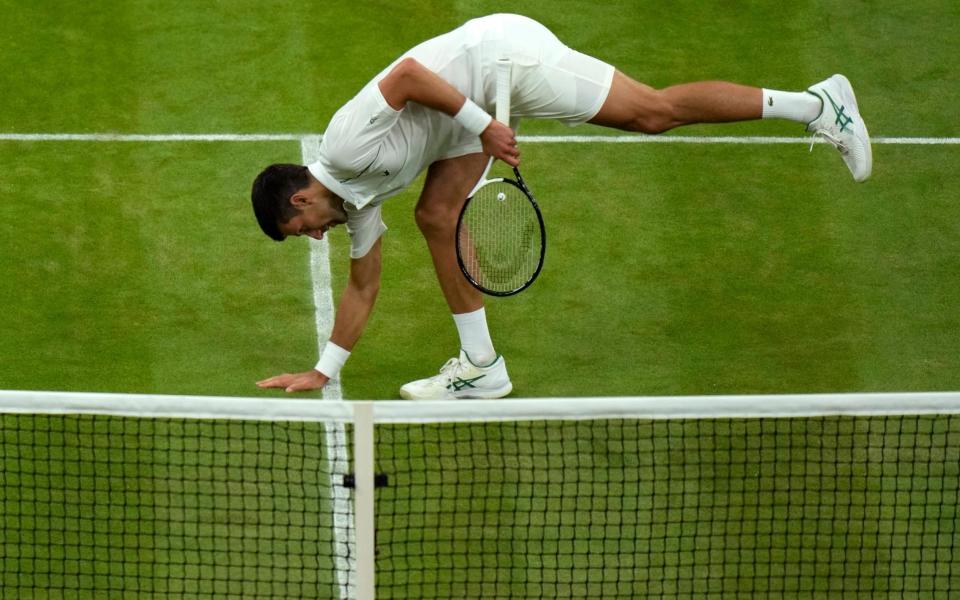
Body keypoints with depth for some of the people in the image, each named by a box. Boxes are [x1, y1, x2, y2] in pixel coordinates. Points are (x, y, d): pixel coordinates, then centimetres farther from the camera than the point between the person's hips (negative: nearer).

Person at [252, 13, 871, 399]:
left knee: (654, 111, -8)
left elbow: (408, 74, -25)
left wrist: (482, 124, -26)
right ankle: (481, 364, 6)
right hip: (485, 95, 9)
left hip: (499, 54, -9)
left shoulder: (347, 145, -15)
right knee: (438, 214, 1)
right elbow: (362, 287, 20)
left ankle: (816, 104, -5)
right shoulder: (357, 199, 11)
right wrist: (323, 371, 22)